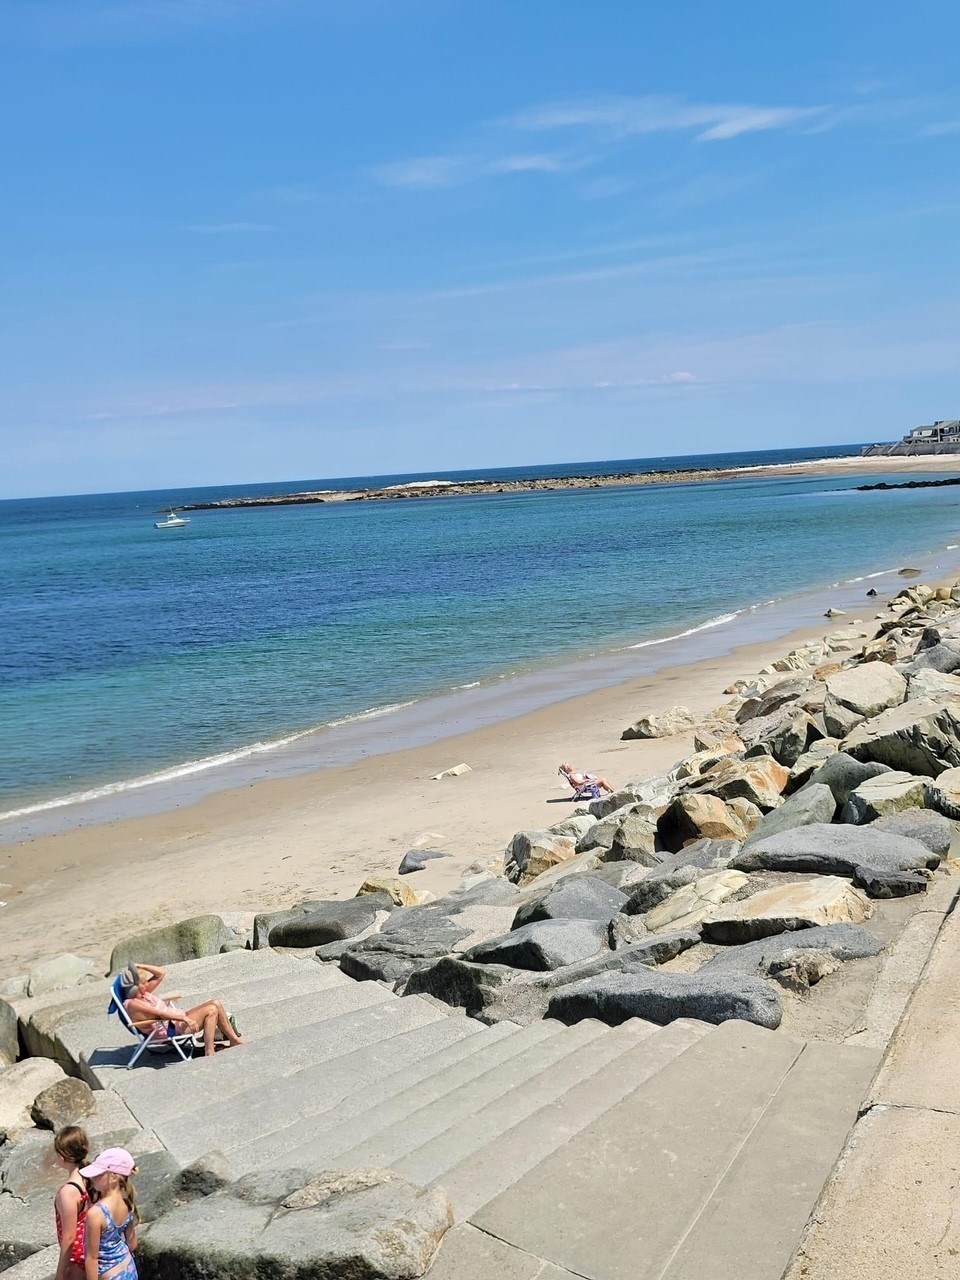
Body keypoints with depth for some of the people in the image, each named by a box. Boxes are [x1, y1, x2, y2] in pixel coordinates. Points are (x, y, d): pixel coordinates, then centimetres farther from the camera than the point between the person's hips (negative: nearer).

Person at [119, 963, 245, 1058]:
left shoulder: (143, 993, 11)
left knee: (215, 1004, -4)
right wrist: (184, 1018, -28)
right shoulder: (131, 1004, -16)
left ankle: (235, 1040, 3)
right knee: (211, 1010, -21)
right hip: (170, 1030, -9)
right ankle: (209, 1052, -20)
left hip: (177, 1019, 10)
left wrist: (141, 967, 3)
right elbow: (160, 1013, -23)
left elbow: (161, 973, 15)